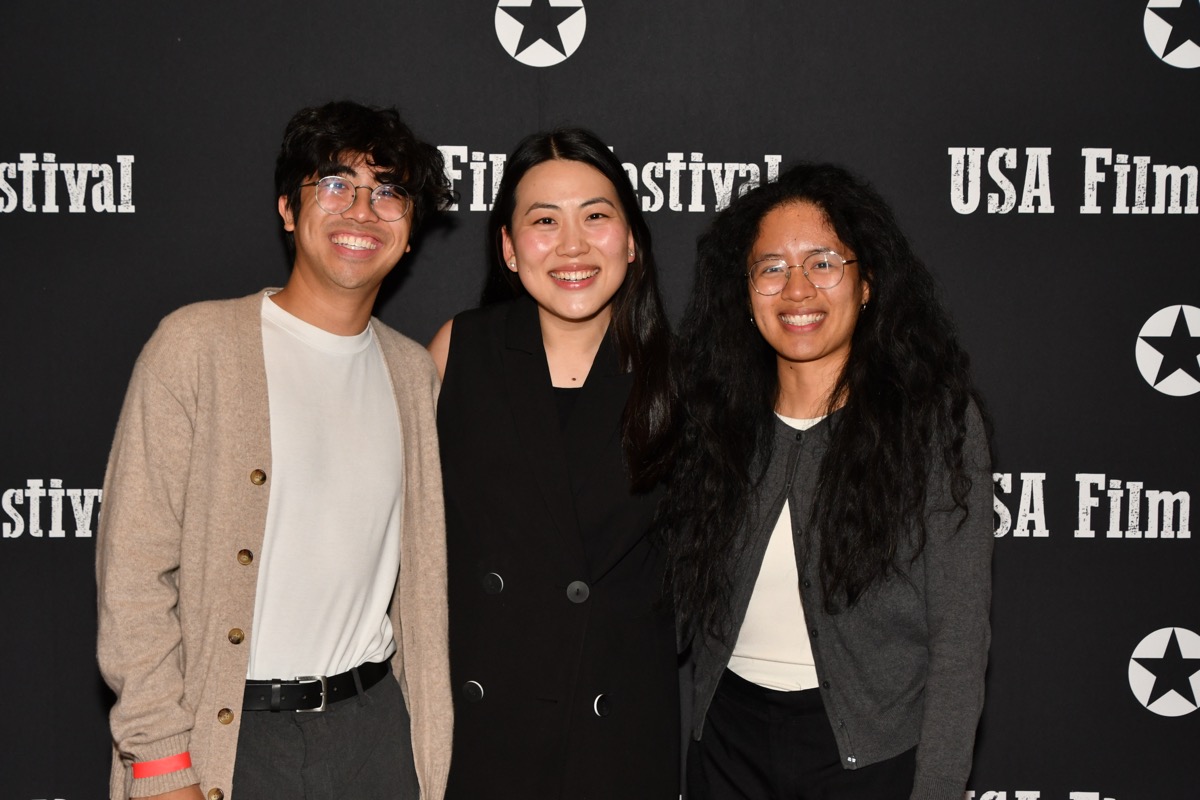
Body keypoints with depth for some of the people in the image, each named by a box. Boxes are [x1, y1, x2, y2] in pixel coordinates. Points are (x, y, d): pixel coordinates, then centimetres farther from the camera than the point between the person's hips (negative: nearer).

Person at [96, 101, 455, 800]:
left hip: (375, 721, 4)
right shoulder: (198, 344, -8)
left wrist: (431, 730, 10)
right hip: (228, 734, -4)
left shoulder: (416, 372, 8)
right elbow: (134, 571, -10)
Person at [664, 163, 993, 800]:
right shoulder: (719, 417, 2)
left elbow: (959, 636, -10)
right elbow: (690, 606, 7)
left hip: (872, 749, -3)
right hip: (727, 739, 4)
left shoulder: (936, 416, -9)